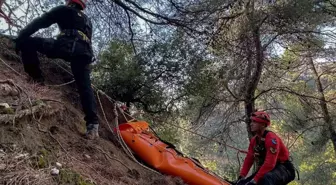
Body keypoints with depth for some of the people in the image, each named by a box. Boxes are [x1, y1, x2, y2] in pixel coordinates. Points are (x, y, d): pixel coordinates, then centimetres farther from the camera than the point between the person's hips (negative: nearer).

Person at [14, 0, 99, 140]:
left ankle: (36, 77, 2)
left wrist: (20, 37, 8)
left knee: (26, 41, 9)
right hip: (85, 53, 6)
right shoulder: (87, 21, 38)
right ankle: (92, 124, -10)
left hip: (67, 47, -5)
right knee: (85, 88, 2)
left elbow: (40, 22, 11)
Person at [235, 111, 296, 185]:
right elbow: (248, 160, 1)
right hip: (266, 169, 8)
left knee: (267, 178, -40)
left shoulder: (271, 138, -23)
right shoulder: (254, 140, 2)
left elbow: (270, 164, -31)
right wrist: (241, 177, -10)